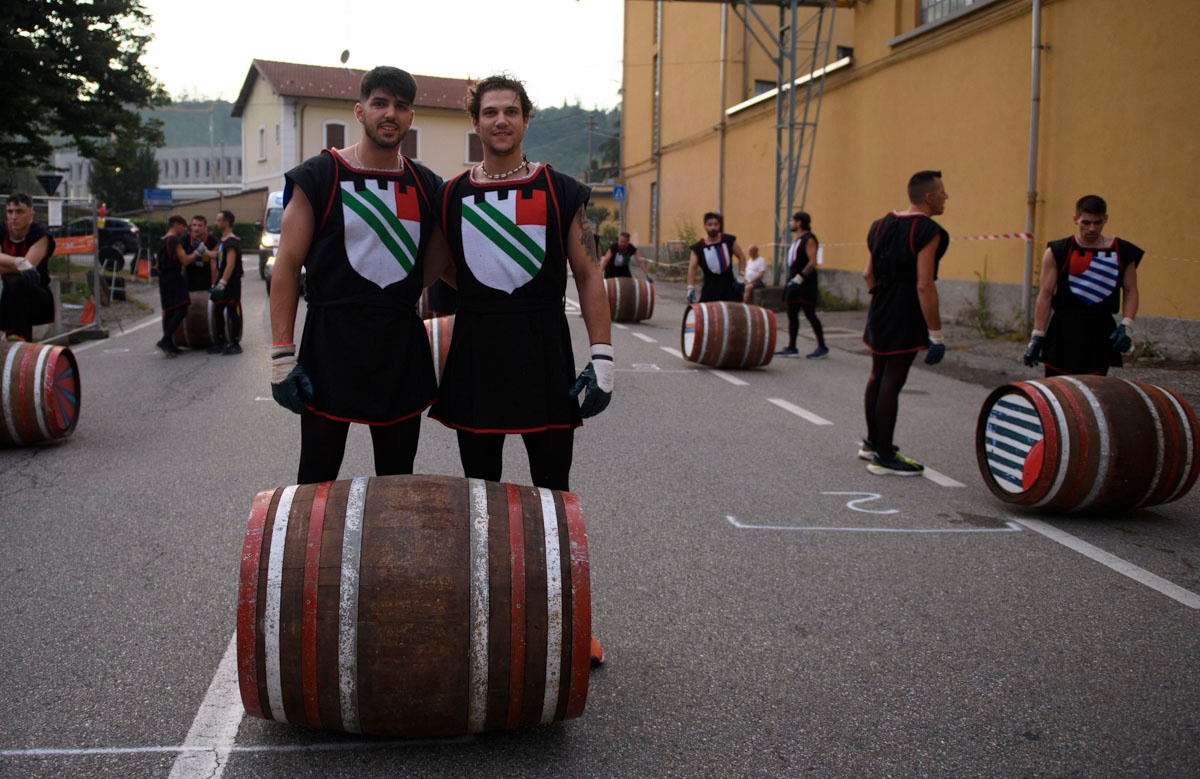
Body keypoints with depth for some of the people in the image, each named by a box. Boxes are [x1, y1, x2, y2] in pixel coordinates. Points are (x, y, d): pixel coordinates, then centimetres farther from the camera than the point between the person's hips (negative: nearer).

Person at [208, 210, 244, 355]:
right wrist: (216, 283, 20)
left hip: (231, 283, -10)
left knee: (233, 313, -5)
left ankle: (235, 343, -1)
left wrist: (222, 283, -26)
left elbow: (230, 265, -22)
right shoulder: (222, 242, 17)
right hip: (222, 283, 10)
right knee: (218, 312, 11)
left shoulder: (231, 242, -14)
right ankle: (220, 342, 18)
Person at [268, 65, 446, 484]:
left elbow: (433, 264, 20)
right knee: (317, 481, 3)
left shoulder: (426, 186, 9)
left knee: (397, 480, 13)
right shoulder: (318, 176, -3)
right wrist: (282, 356, -12)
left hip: (402, 343, 4)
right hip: (331, 340, -4)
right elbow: (287, 266, -6)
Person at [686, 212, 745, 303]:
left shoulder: (729, 240, -2)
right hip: (710, 287, -2)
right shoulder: (698, 247, -9)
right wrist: (691, 288, -26)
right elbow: (692, 267, -15)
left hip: (729, 285, 2)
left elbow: (741, 257, 7)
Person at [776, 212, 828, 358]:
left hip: (805, 283, -10)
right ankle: (791, 347, 11)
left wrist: (800, 278, -25)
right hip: (794, 283, 10)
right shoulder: (798, 240, 17)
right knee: (792, 314, 8)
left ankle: (822, 347, 1)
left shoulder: (809, 239, -11)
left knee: (809, 314, -6)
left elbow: (812, 262, -20)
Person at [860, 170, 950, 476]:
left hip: (880, 312, 9)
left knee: (878, 376, 19)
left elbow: (869, 274, 14)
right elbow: (924, 285, -21)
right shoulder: (927, 231, -15)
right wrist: (936, 335, -18)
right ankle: (884, 458, 1)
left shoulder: (883, 225, 10)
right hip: (905, 317, -9)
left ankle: (872, 443, 32)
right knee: (892, 383, -5)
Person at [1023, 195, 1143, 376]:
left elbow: (1130, 291, 10)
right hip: (1064, 332, -2)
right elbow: (1045, 295, -1)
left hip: (1101, 333, 2)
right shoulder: (1057, 252, -1)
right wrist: (1037, 335, -3)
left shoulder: (1122, 252, 5)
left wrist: (1127, 325, -4)